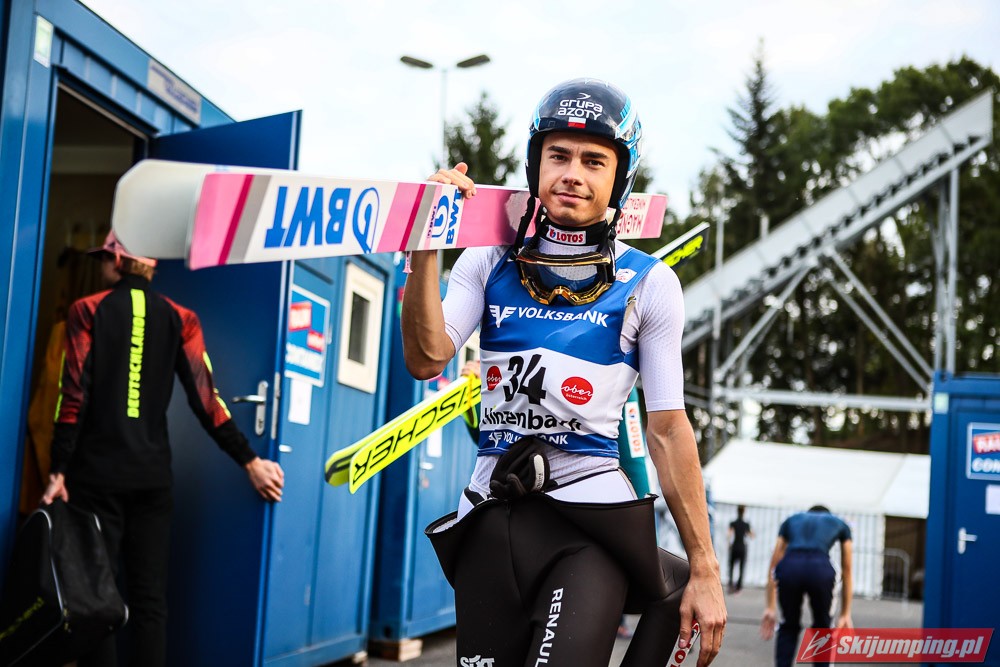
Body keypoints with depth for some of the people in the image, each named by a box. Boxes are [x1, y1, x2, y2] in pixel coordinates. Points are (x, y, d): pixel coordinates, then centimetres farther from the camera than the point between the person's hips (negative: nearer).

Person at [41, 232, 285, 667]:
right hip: (152, 473, 3)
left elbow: (74, 395, -9)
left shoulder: (88, 311, -1)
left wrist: (59, 470, -8)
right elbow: (205, 398, 0)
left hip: (97, 471, -3)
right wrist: (249, 461, 3)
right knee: (149, 598, 5)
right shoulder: (178, 318, 6)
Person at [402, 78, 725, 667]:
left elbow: (669, 430, 1)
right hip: (491, 518, 3)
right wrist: (425, 244, -16)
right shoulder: (490, 262, 9)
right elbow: (427, 359, -5)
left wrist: (706, 572, -2)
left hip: (590, 525, -3)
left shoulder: (648, 284, 3)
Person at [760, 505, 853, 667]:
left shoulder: (791, 520, 36)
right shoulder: (840, 524, 34)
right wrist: (845, 614, 38)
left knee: (789, 627, 27)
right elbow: (846, 571, 34)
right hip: (820, 570, -1)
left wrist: (770, 608, 32)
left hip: (789, 568, 1)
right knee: (822, 629, 26)